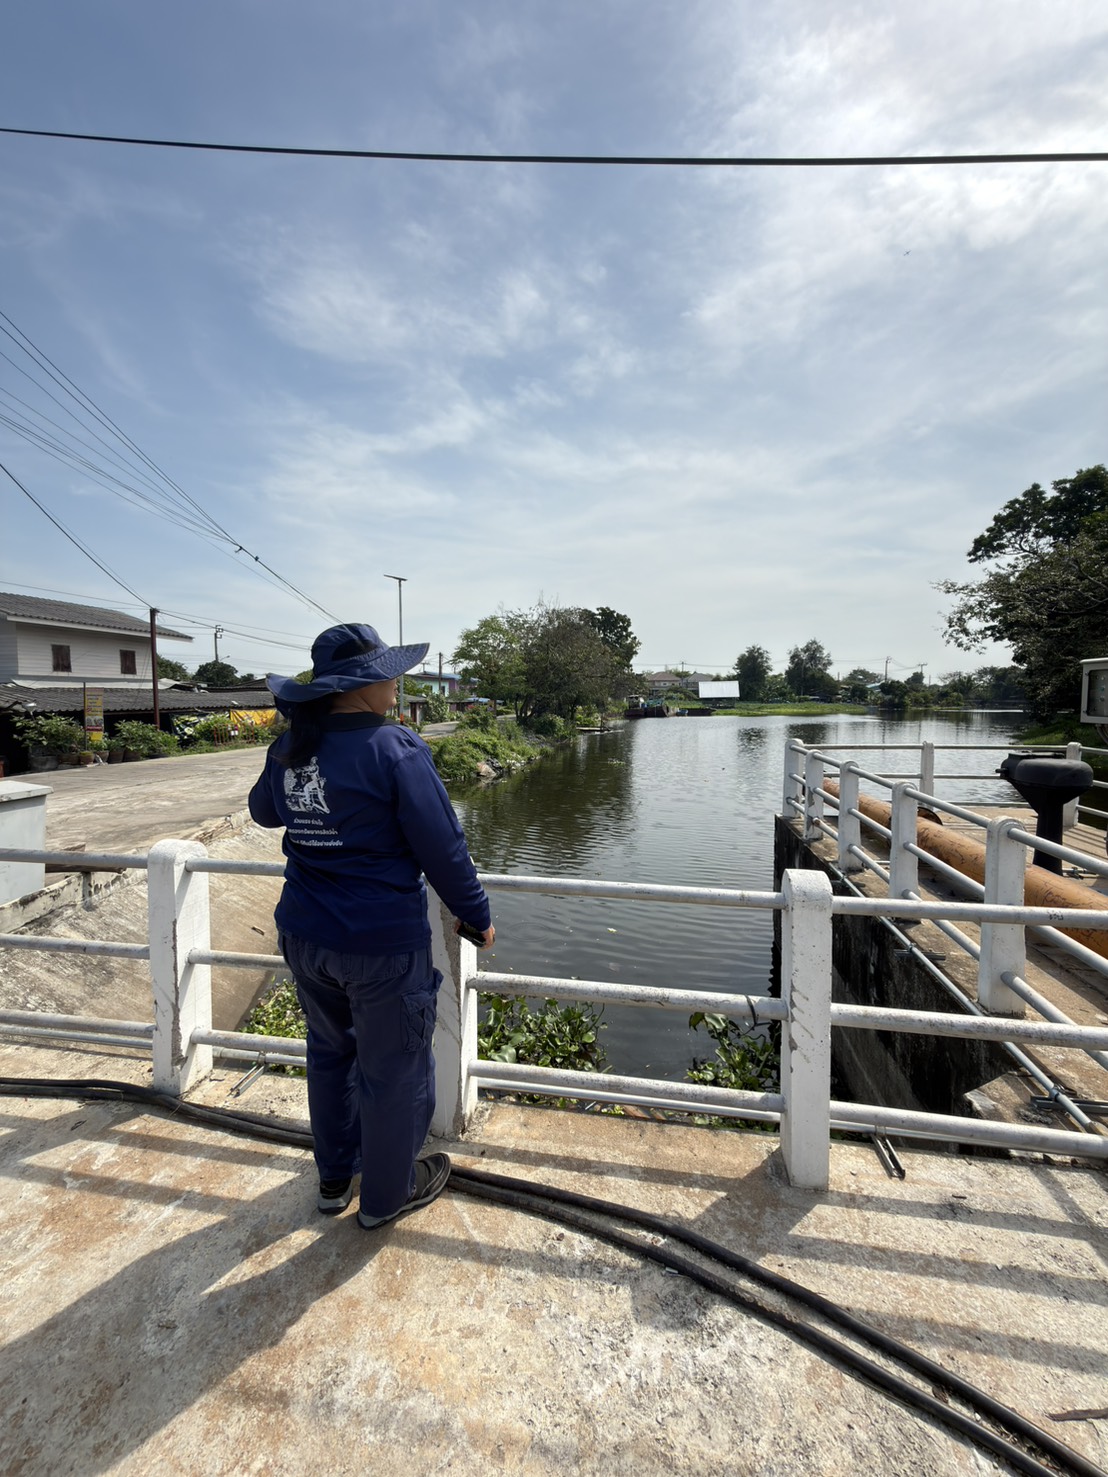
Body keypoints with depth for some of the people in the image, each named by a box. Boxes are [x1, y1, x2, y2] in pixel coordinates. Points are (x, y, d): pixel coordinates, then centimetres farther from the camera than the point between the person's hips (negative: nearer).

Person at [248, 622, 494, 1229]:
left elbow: (263, 811, 20)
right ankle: (386, 1195, 38)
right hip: (382, 945, -7)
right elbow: (442, 849, -18)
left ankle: (334, 1177, 48)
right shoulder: (395, 749, -21)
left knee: (329, 1052, 27)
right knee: (392, 1069, 15)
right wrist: (476, 915, -3)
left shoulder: (288, 748, -1)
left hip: (305, 935, 7)